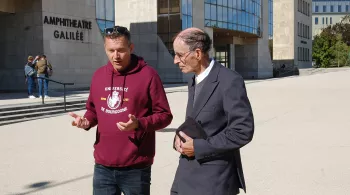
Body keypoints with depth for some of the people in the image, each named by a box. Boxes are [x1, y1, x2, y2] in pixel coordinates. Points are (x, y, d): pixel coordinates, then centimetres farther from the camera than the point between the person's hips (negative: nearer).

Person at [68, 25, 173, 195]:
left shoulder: (148, 75, -8)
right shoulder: (98, 75, 8)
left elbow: (164, 115, -6)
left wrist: (139, 124, -22)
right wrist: (87, 121, -1)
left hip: (135, 167, -4)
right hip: (103, 166, 5)